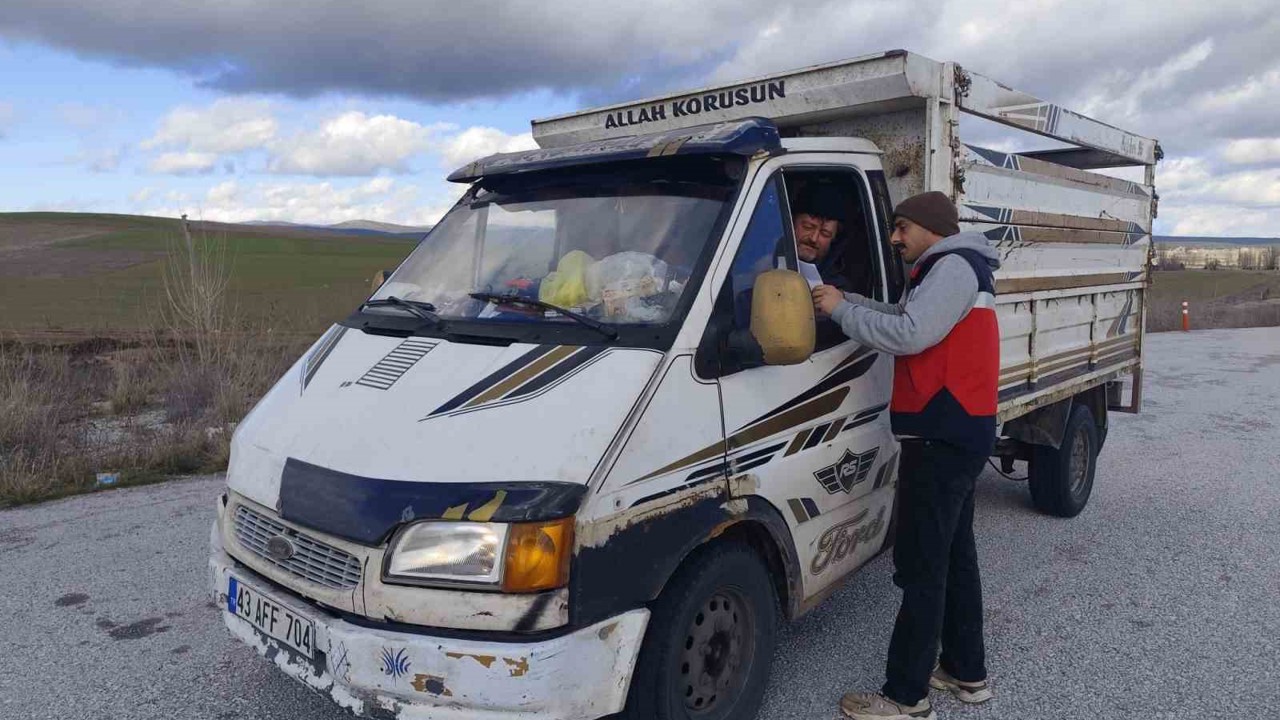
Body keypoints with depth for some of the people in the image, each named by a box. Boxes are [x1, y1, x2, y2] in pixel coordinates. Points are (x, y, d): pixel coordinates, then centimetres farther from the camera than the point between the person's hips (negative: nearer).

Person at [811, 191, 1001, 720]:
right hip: (959, 436, 11)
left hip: (943, 438, -11)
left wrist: (841, 310, -12)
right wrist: (844, 301, 5)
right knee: (956, 557, 17)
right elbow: (902, 319, 17)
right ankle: (967, 673, 29)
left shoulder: (955, 267, -11)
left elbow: (908, 334, -22)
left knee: (921, 569, -6)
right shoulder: (950, 271, 23)